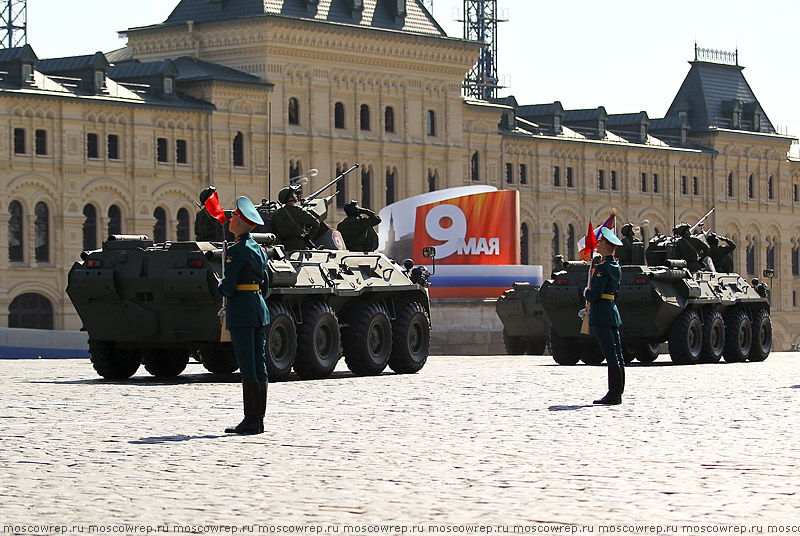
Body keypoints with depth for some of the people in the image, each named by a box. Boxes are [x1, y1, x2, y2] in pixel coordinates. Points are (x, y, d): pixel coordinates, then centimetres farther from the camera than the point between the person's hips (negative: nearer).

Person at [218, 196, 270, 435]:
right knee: (258, 365, 8)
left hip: (241, 311, -9)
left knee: (248, 368, -7)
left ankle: (251, 421, -6)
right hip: (259, 307, 9)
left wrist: (221, 284, 3)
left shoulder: (236, 251, -14)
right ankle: (258, 419, 11)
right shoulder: (258, 249, 13)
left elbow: (228, 288, -18)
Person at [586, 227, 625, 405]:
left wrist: (588, 295, 0)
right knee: (616, 355, 8)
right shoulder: (616, 266, 14)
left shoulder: (603, 268, -15)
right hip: (612, 310, 10)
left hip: (601, 314, -10)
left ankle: (613, 394, -12)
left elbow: (596, 292, -22)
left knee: (611, 356, -11)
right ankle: (617, 393, 12)